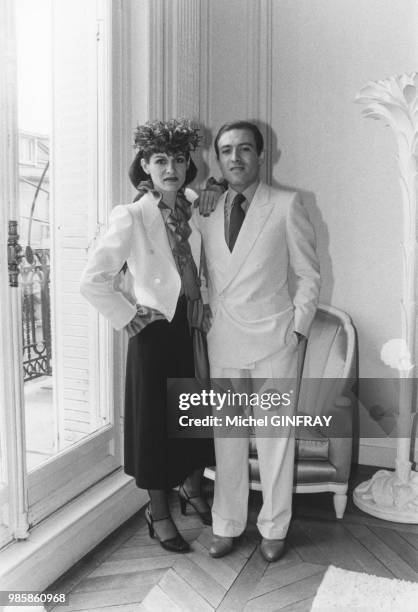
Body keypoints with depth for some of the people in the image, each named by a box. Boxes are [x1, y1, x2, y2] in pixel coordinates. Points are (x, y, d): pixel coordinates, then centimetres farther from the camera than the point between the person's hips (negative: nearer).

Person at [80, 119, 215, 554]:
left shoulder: (195, 208, 5)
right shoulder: (130, 217, -13)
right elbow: (92, 281, -16)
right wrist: (129, 317, -12)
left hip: (194, 327, 6)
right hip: (155, 332, -5)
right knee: (155, 419, 8)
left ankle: (191, 489, 41)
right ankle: (158, 512, 29)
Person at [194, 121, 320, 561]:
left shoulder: (286, 206, -1)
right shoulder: (205, 211, 9)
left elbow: (308, 274, 1)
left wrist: (297, 328, -5)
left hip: (274, 339, -3)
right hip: (223, 339, 3)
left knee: (275, 438, 6)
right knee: (227, 437, 10)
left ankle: (274, 529, 23)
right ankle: (226, 525, 26)